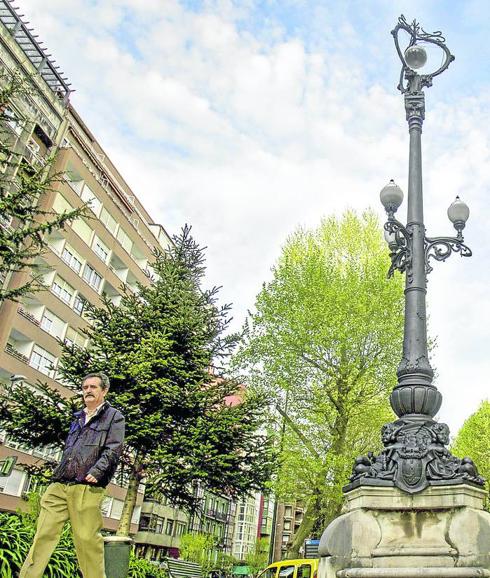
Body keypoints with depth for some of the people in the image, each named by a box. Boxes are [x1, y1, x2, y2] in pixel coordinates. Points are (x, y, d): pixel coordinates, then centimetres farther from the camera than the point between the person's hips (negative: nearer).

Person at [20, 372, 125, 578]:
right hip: (59, 486, 6)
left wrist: (96, 471, -16)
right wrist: (55, 476, 19)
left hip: (87, 488, -6)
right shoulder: (77, 418, 25)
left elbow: (113, 449, -5)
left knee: (87, 539, -5)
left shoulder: (114, 416, 6)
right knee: (44, 534, 1)